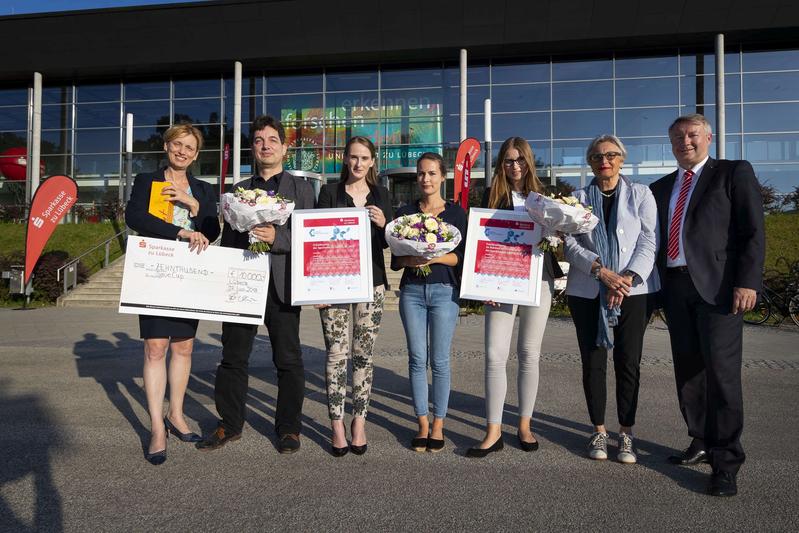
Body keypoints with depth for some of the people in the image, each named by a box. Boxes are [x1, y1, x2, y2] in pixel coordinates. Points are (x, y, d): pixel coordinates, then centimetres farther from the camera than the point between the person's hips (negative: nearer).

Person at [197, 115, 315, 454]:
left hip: (281, 284, -2)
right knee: (233, 357, 8)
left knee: (288, 360, 3)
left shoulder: (301, 189, 8)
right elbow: (227, 239, 14)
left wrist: (277, 237, -18)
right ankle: (230, 425, 23)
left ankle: (288, 428, 17)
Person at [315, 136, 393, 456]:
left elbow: (389, 243, 12)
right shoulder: (329, 192, 5)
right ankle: (337, 424, 6)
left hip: (370, 282, 2)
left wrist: (383, 223, -10)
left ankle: (359, 421, 14)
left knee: (364, 354, 4)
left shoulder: (381, 195, 12)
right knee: (337, 354, -4)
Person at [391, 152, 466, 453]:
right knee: (417, 358, 3)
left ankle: (438, 424, 14)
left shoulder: (456, 212, 4)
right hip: (412, 290, 2)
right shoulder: (405, 212, 10)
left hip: (444, 290, -2)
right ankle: (422, 424, 14)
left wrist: (434, 257, -17)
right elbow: (396, 258, 7)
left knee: (439, 360, 1)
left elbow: (462, 256, -2)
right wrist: (410, 260, -14)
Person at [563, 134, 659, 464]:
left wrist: (628, 277, -14)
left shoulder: (640, 194, 8)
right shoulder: (578, 198, 9)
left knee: (628, 362, 1)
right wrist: (601, 271, -15)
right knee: (593, 363, 4)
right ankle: (599, 431, 17)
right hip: (587, 292, 1)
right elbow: (570, 245, -1)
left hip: (634, 290, 0)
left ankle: (626, 433, 13)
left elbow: (648, 242, 0)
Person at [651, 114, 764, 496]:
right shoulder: (660, 188, 19)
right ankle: (702, 444, 24)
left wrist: (747, 282, -13)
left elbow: (753, 231, -3)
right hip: (675, 287, 5)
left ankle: (725, 462, 1)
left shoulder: (734, 173, 5)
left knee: (721, 371, -8)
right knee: (688, 370, 10)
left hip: (718, 285, -5)